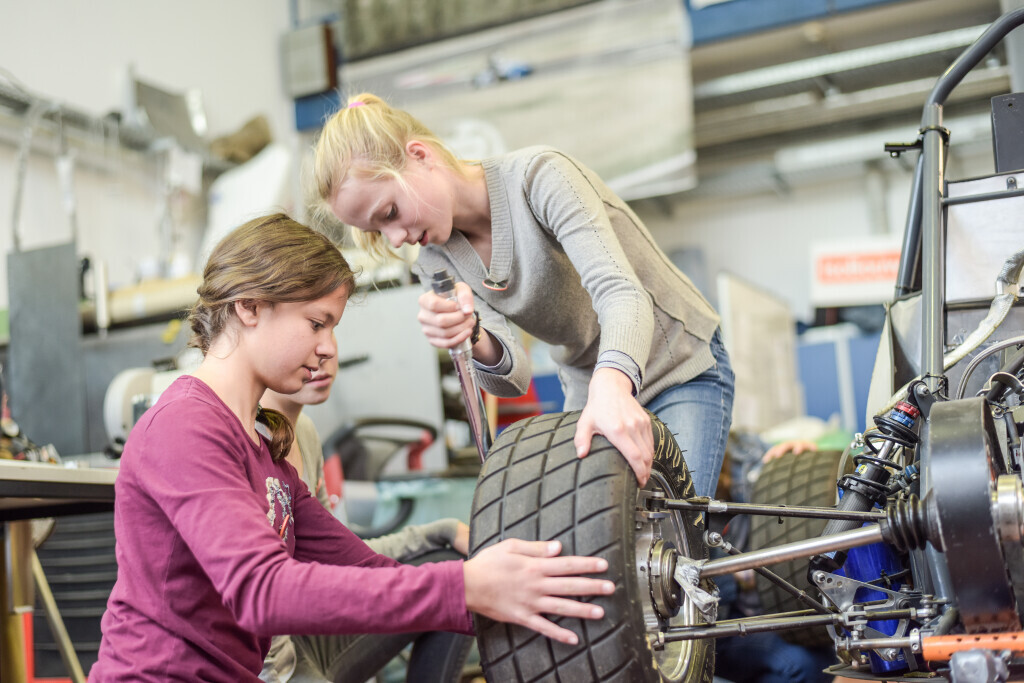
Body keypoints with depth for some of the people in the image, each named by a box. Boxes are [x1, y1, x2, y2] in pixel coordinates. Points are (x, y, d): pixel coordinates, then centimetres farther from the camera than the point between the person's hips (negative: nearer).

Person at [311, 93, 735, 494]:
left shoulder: (538, 175, -22)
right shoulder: (438, 264, -5)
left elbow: (620, 291, -35)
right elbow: (513, 378, -16)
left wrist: (612, 383, -55)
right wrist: (473, 339, -40)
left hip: (684, 371, -5)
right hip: (587, 396, 5)